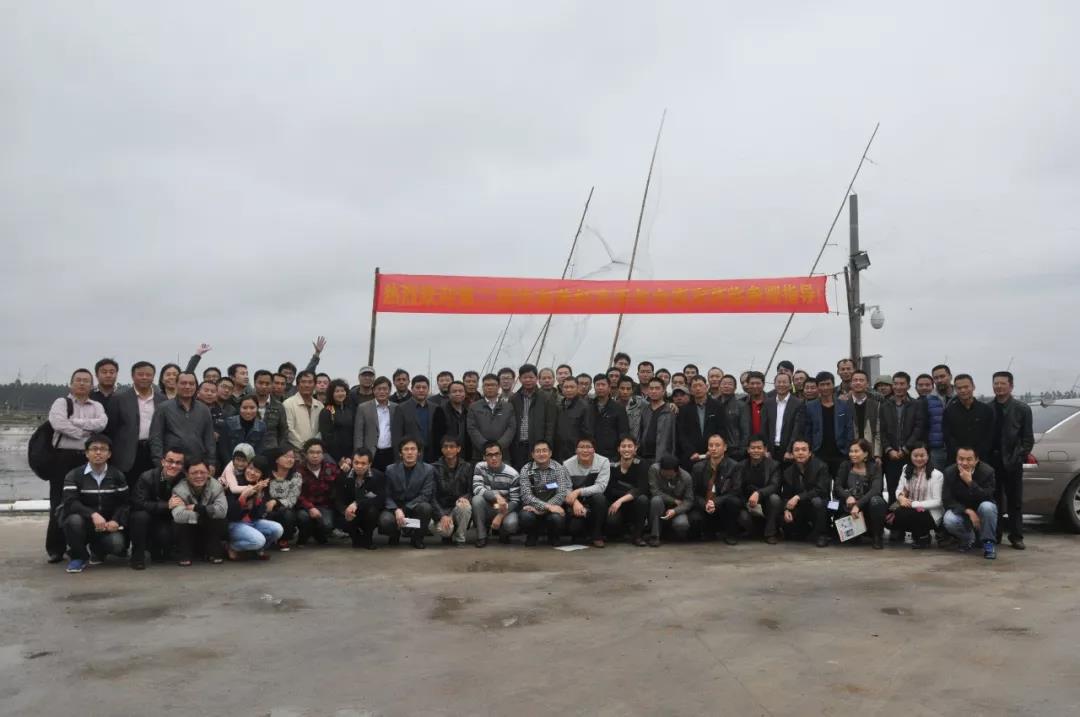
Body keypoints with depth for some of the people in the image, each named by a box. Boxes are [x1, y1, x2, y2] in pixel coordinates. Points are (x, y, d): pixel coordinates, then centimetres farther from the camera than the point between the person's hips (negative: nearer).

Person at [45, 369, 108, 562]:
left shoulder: (97, 406, 14)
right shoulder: (61, 403, 4)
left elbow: (101, 424, -7)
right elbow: (58, 424, -14)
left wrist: (73, 422, -11)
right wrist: (86, 432, -11)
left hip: (88, 458, 3)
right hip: (63, 457, -3)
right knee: (59, 504, -1)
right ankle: (55, 549, 6)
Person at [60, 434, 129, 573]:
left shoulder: (117, 476, 3)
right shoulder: (73, 475, -4)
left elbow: (125, 503, 1)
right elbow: (70, 503, -17)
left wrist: (116, 520, -20)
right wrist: (93, 514, -34)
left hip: (107, 525, 1)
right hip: (84, 523, -1)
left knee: (117, 544, -29)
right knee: (74, 520, -36)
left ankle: (97, 551, 12)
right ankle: (79, 556, -6)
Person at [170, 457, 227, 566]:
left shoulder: (216, 486, -14)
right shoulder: (179, 489, -22)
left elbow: (222, 510, -30)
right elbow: (178, 516, -39)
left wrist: (195, 508, -30)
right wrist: (206, 512, -30)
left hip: (209, 533, 2)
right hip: (187, 535, -2)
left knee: (219, 519, -25)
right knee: (180, 521, -30)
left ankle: (213, 553, -7)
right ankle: (184, 555, -10)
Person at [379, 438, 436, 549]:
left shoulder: (428, 470, -5)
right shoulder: (391, 470, 1)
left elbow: (425, 496, -12)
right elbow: (387, 495, -3)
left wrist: (403, 509, -22)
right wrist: (396, 510, -24)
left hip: (415, 508, 0)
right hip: (395, 508, 1)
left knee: (425, 507, -34)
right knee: (385, 520, -32)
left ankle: (417, 538, -6)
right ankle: (395, 534, 8)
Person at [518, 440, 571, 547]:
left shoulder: (559, 468, -4)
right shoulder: (526, 469, -5)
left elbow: (562, 494, -14)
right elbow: (526, 495, -15)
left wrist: (540, 509, -23)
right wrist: (547, 506, -29)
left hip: (553, 507, 0)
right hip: (532, 507, 0)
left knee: (557, 518, -33)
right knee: (526, 517, -33)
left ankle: (553, 537, 4)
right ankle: (532, 536, 4)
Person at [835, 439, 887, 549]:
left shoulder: (874, 467, -6)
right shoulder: (845, 465, 2)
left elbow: (875, 490, -21)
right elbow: (837, 487, -5)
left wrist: (858, 504, -34)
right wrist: (848, 497, -27)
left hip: (866, 505, -2)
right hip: (849, 505, 3)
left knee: (876, 500, -34)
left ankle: (877, 536, -13)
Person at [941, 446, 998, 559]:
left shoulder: (987, 471, -18)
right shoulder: (949, 472, -12)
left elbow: (987, 498, -27)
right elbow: (947, 500, -14)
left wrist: (970, 482, -38)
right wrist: (968, 511, -28)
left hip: (981, 511, -1)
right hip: (961, 510, 1)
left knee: (987, 507, -36)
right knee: (948, 520, -31)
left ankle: (988, 543, -12)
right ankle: (968, 539, 5)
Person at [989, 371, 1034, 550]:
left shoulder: (1022, 409, 3)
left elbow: (1028, 438, 2)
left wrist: (1020, 456, -8)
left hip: (1012, 462, -1)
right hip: (991, 461, 1)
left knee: (1015, 501, 6)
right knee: (993, 500, 5)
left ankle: (1016, 537, 13)